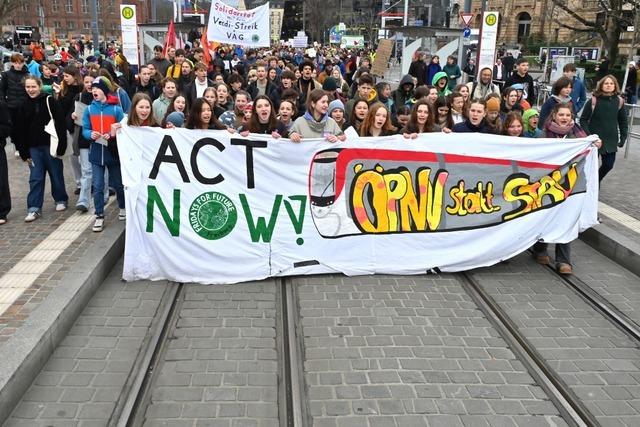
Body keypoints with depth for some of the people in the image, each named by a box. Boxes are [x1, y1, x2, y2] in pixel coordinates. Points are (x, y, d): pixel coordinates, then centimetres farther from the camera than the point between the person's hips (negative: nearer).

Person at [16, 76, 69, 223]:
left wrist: (61, 146, -14)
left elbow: (60, 124, -9)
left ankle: (61, 200, 29)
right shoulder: (24, 106, 6)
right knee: (35, 178, 1)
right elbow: (20, 130, 7)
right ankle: (34, 208, 4)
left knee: (56, 175, 9)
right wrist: (24, 152, 3)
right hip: (34, 148, 3)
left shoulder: (49, 101, -4)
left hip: (51, 145, -3)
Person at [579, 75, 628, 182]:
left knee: (608, 165, 7)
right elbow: (583, 120, -5)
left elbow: (623, 121, 9)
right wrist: (587, 135, -15)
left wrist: (623, 138, 4)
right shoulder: (593, 101, -9)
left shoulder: (619, 101, 1)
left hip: (611, 140, 3)